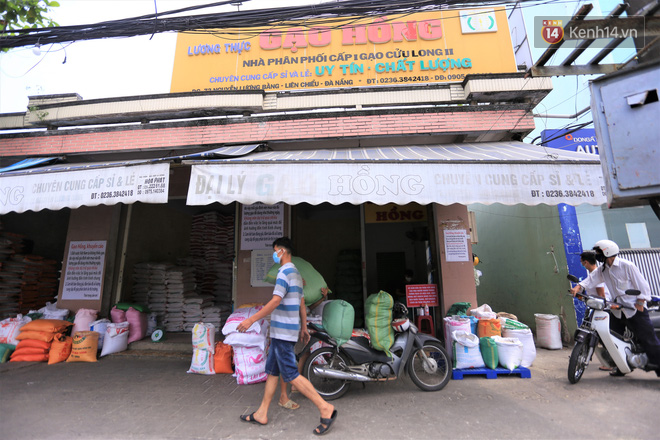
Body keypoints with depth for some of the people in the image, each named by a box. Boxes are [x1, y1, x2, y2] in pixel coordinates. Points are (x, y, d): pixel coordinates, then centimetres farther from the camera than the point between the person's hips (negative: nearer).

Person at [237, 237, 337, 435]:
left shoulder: (285, 272, -15)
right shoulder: (296, 273, 15)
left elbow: (275, 301, -24)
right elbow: (302, 304, 18)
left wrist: (252, 319, -20)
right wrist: (303, 327, 23)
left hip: (282, 331, -10)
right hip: (282, 332, 10)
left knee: (291, 374, -5)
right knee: (272, 371, 16)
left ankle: (326, 409, -1)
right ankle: (261, 414, 28)